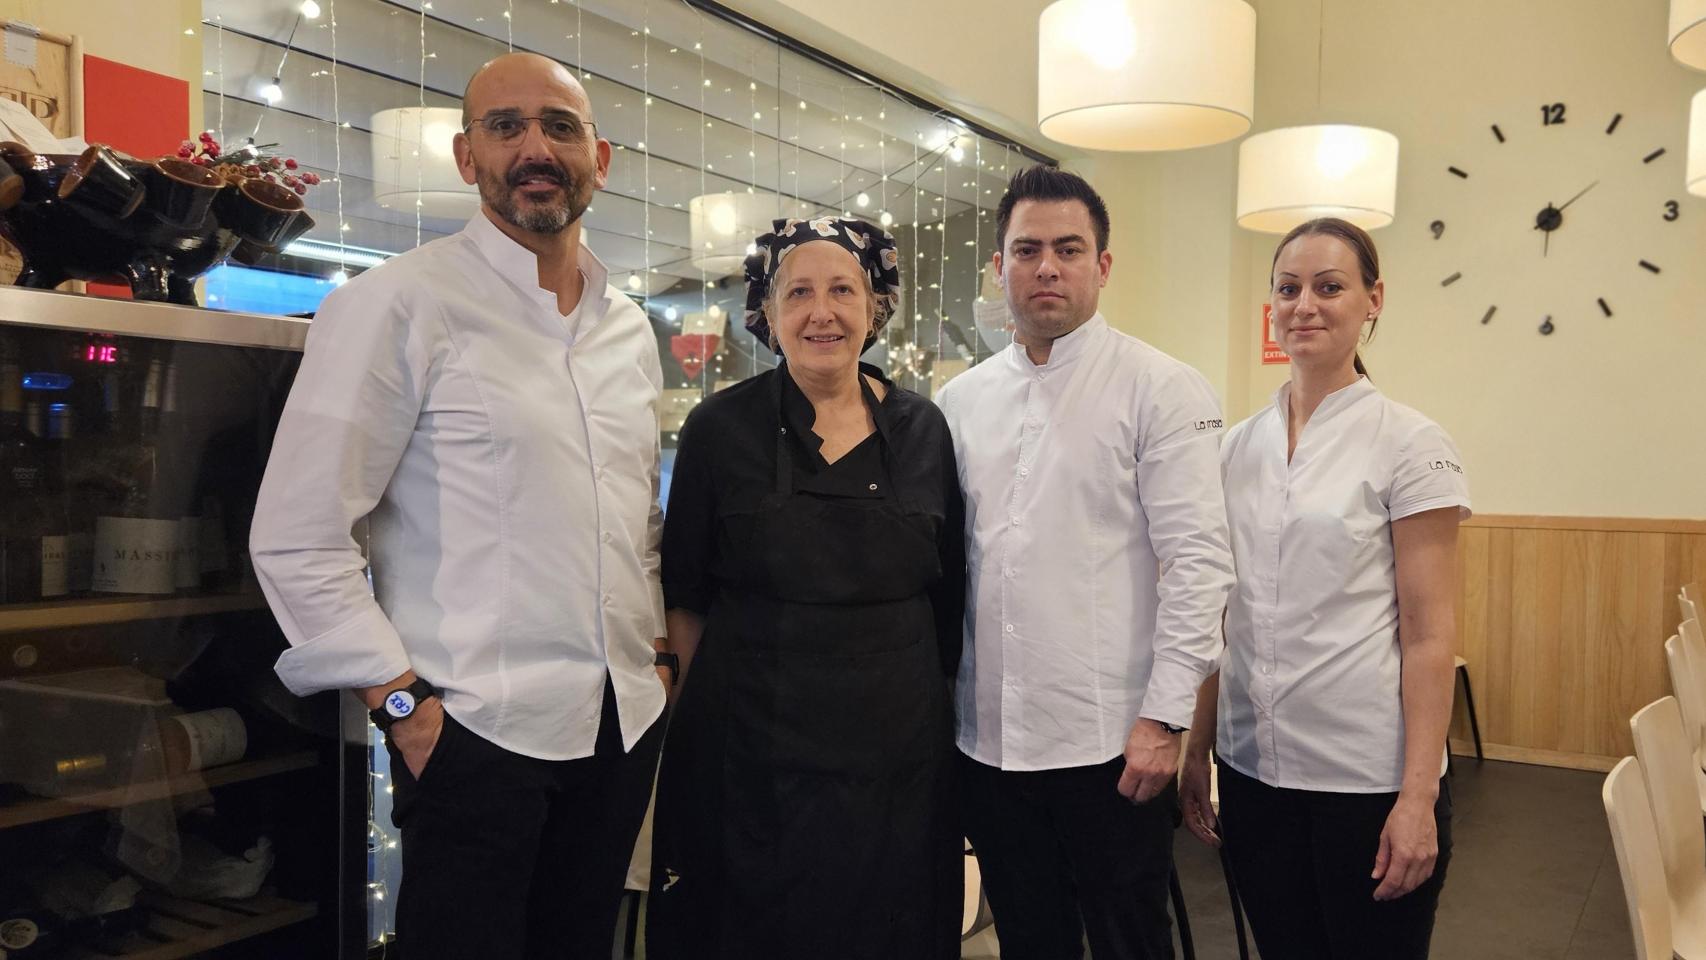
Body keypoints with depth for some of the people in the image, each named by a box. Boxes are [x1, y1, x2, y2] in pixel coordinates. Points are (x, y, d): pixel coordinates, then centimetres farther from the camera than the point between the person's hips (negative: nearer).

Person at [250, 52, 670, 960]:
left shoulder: (628, 326, 10)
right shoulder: (398, 303, -9)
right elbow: (296, 538, -12)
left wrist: (656, 648, 10)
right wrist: (405, 705, -13)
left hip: (625, 724, 6)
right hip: (476, 730, -6)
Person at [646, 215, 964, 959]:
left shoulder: (923, 429, 2)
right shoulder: (721, 428, -4)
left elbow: (947, 596, 9)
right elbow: (684, 596, 3)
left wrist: (933, 705, 11)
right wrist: (715, 703, 4)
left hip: (899, 757, 2)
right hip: (752, 761, -2)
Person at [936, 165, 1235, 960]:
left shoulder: (1162, 389, -6)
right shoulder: (960, 402, 8)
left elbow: (1198, 562, -10)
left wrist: (1163, 719, -14)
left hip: (1112, 744, -4)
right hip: (989, 740, 4)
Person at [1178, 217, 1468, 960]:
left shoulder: (1410, 445, -7)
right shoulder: (1239, 446, 6)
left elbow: (1428, 634, -9)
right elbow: (1228, 618, 9)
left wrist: (1418, 796, -13)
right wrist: (1198, 749, 8)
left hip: (1367, 774, -4)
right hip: (1253, 767, 4)